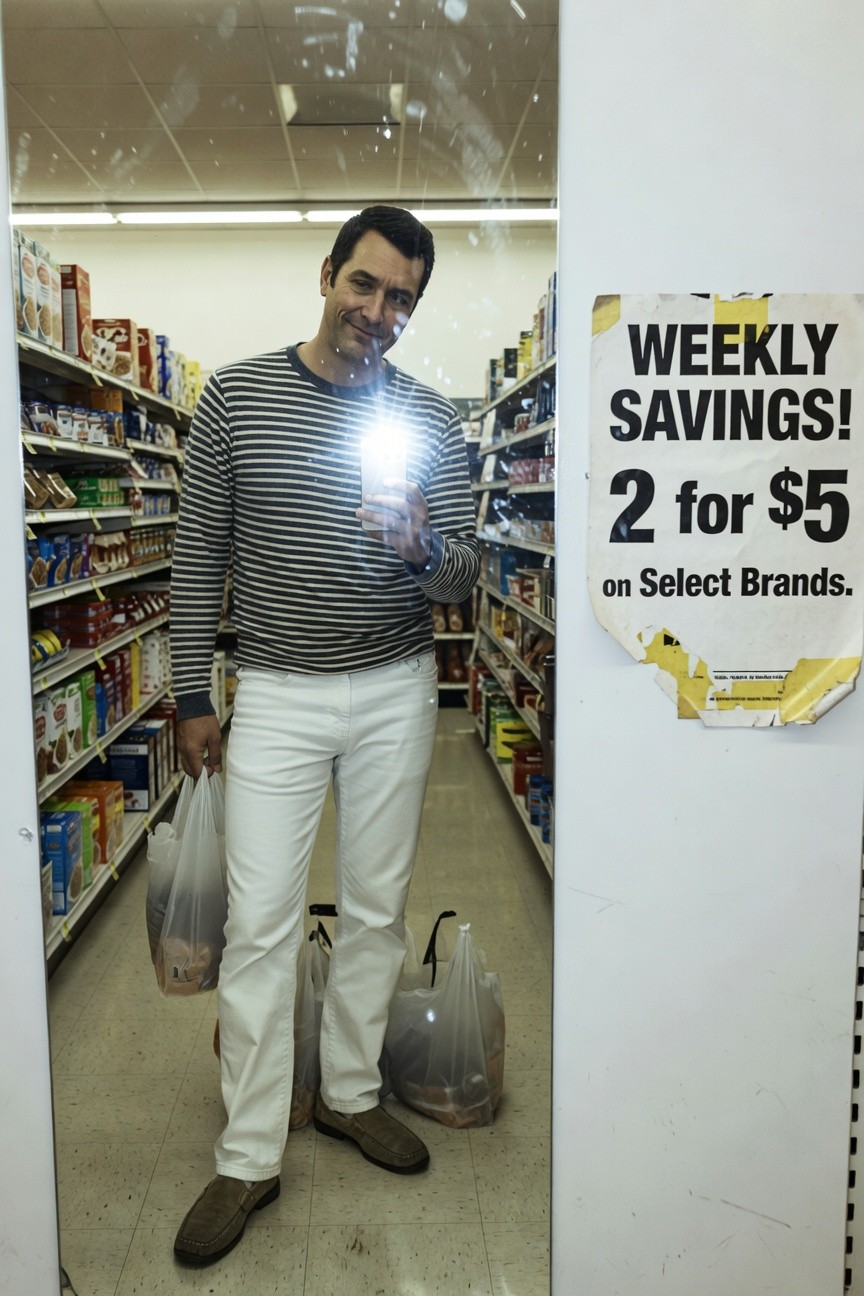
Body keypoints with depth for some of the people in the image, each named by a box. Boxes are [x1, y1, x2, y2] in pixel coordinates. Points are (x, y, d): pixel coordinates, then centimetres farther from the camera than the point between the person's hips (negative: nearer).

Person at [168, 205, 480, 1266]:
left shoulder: (430, 421, 1)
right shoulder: (236, 396, -2)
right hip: (276, 693, -1)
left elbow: (463, 582, 0)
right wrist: (192, 699, 1)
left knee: (376, 910, 12)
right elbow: (199, 557, 2)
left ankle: (350, 1093, 34)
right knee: (260, 926, 0)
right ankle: (248, 1158, 16)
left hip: (396, 692, 2)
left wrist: (421, 548, -24)